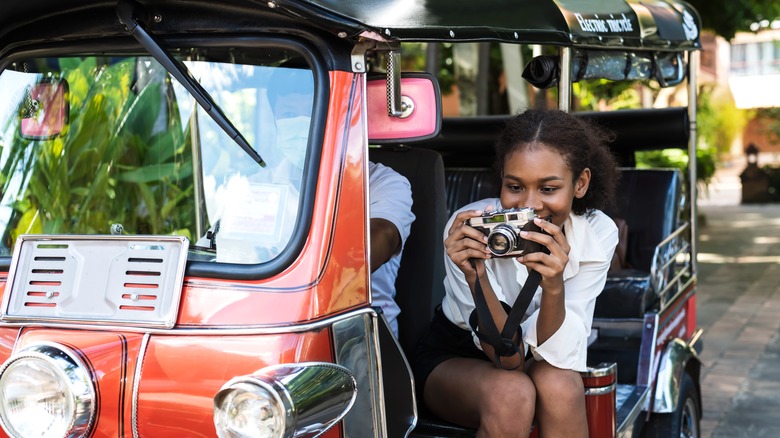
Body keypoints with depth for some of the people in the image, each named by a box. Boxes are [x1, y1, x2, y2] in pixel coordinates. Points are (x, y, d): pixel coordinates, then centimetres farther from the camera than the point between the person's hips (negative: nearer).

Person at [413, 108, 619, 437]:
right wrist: (477, 277, -43)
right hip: (454, 358, -2)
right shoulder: (467, 231, -27)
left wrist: (553, 286, -43)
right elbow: (508, 358, -25)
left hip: (542, 357, 2)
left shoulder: (598, 234, -21)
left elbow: (559, 355, -23)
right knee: (511, 394, -33)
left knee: (560, 387, -32)